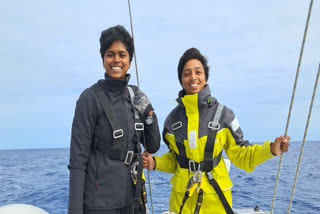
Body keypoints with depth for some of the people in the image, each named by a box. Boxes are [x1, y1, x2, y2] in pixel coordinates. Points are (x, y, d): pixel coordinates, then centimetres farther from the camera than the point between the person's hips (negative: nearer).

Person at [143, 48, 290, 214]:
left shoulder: (223, 114, -8)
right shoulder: (172, 119, -2)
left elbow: (240, 154, -1)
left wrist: (271, 149, -15)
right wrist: (155, 163, -7)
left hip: (215, 198, -1)